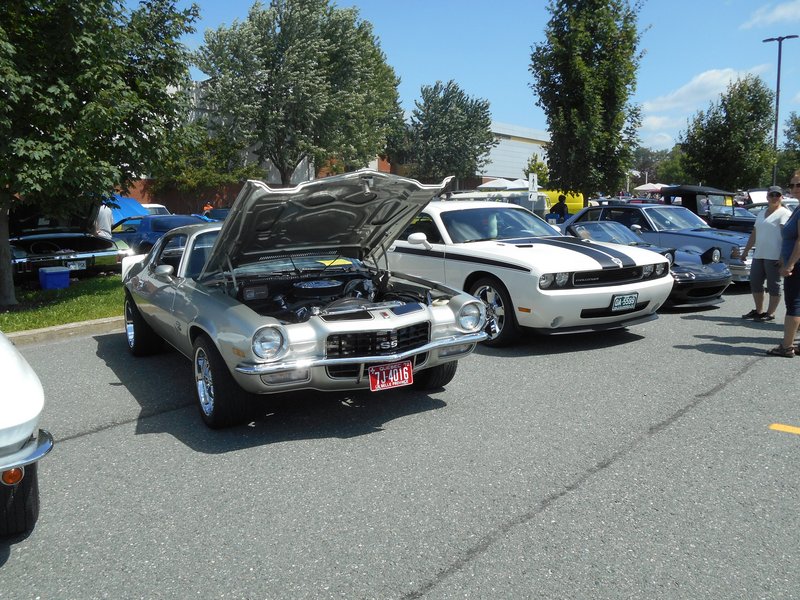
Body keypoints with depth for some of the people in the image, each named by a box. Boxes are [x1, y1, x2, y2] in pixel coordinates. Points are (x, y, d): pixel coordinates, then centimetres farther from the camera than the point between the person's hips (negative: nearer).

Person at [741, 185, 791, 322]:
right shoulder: (761, 213, 21)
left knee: (773, 285, -2)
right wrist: (746, 251, 21)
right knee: (755, 283, 10)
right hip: (758, 255, 8)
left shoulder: (784, 213, -4)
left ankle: (770, 313, 4)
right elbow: (754, 234, 26)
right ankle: (759, 310, 22)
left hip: (774, 256, -8)